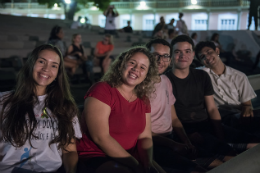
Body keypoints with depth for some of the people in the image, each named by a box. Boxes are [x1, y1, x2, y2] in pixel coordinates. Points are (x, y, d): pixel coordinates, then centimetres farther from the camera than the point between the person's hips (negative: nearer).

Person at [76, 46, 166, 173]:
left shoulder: (143, 100, 9)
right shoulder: (101, 90, -12)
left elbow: (145, 137, 7)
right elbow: (100, 137, -18)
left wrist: (148, 162, -14)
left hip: (127, 158, 6)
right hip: (95, 157, -6)